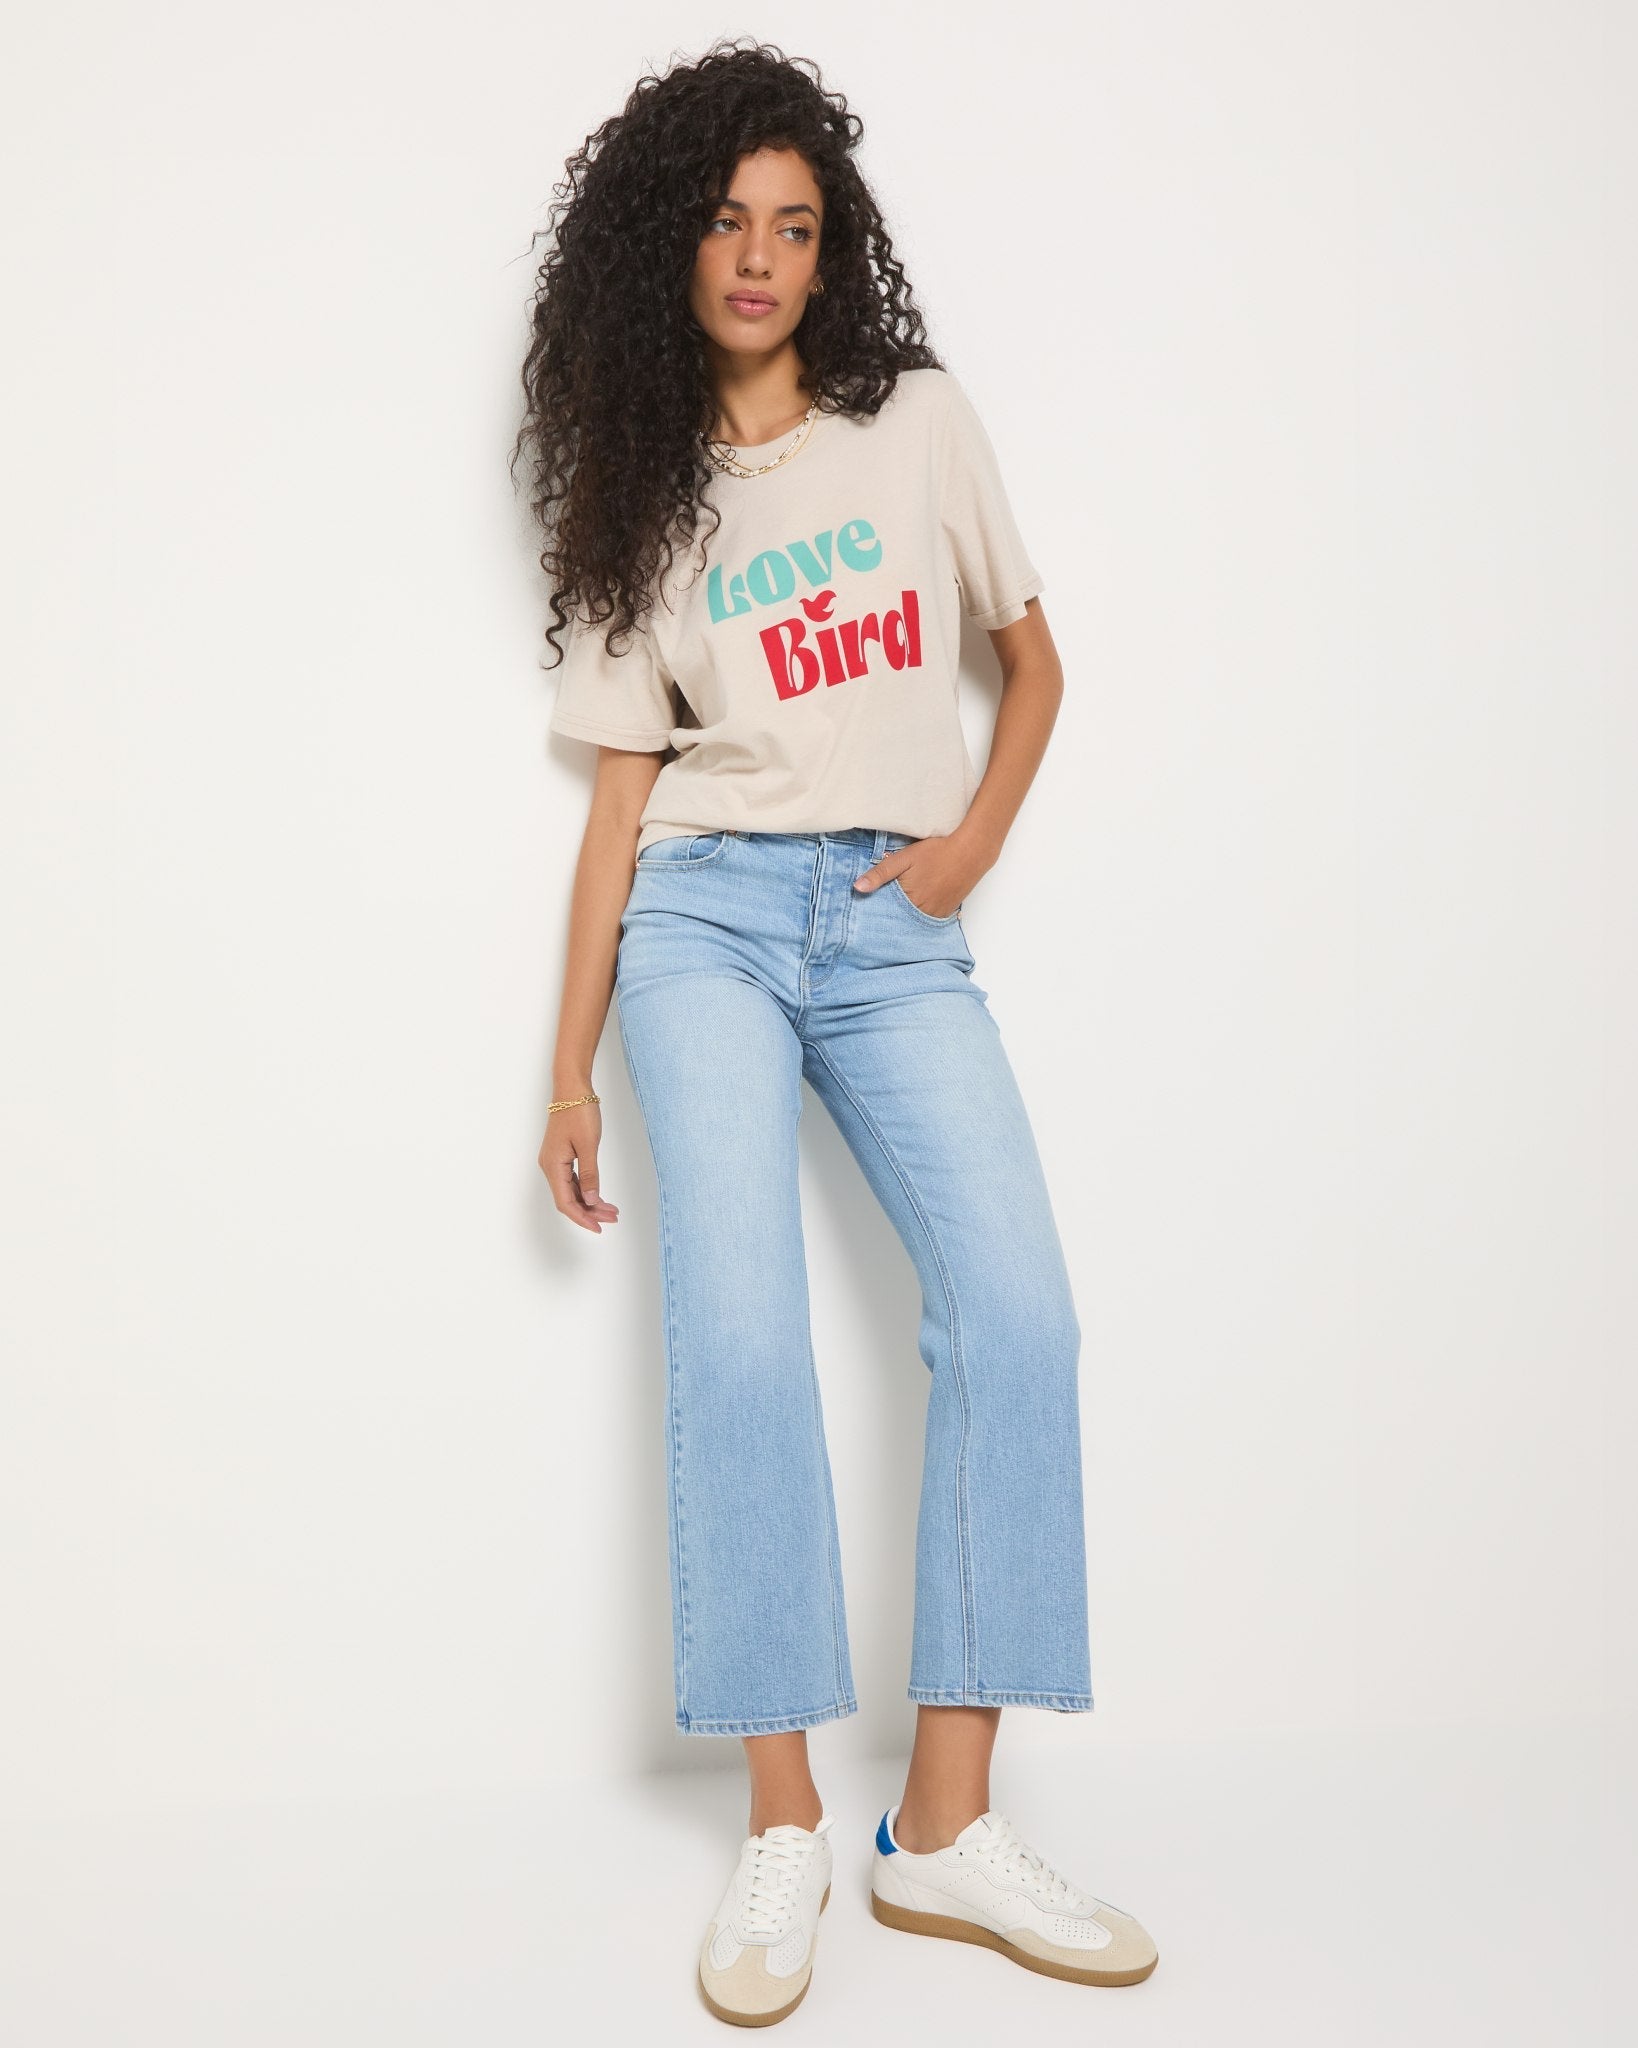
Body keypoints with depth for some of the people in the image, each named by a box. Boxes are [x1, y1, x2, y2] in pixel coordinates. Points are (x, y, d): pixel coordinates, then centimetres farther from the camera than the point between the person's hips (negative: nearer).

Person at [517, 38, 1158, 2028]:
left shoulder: (920, 422, 12)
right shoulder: (644, 496, 13)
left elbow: (1031, 658, 18)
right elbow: (623, 789, 10)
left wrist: (980, 832, -1)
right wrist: (570, 1068, 7)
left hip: (901, 934, 1)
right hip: (712, 917, 0)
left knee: (1015, 1313, -18)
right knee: (739, 1342, -18)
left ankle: (945, 1829, -10)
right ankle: (782, 1831, -6)